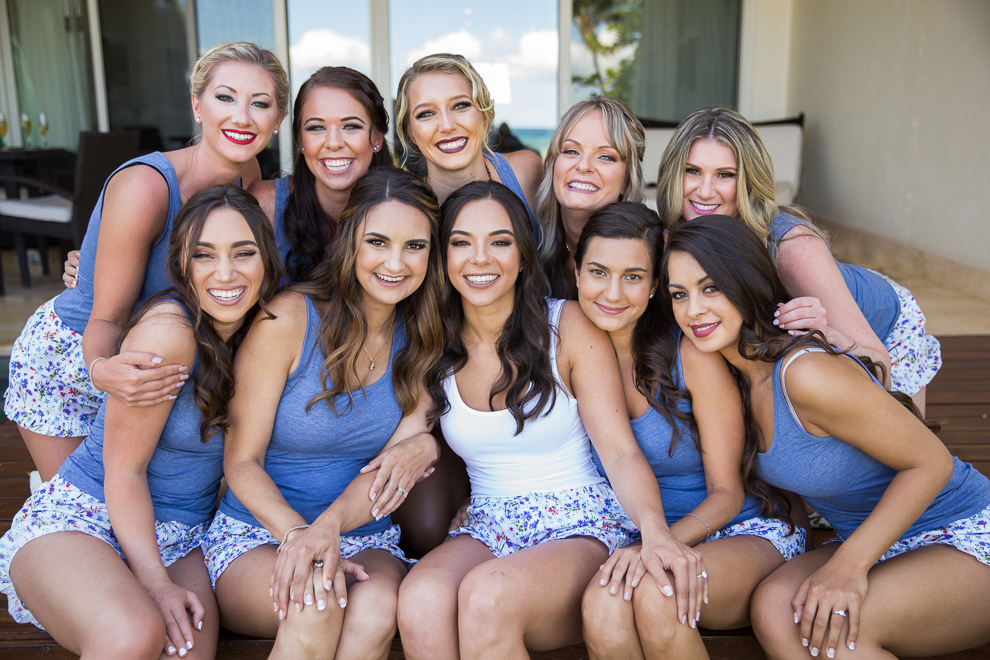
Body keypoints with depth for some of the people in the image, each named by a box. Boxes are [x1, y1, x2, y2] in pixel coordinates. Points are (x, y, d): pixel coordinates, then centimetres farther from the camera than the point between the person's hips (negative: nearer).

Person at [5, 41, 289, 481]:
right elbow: (108, 317, -24)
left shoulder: (246, 174, -12)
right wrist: (102, 368, -43)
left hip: (149, 361, 5)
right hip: (62, 362, -5)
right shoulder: (142, 186, -31)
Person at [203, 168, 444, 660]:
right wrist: (297, 534, -28)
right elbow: (241, 462, -9)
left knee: (377, 607, -31)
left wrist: (326, 527, -26)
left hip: (366, 537, 3)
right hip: (257, 534, -2)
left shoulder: (421, 340, 1)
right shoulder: (287, 319, -12)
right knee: (316, 603, -34)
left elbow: (389, 461, -6)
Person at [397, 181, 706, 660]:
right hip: (486, 529, 3)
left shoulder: (570, 326, -5)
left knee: (487, 593, -35)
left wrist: (655, 530, -29)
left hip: (580, 528, -2)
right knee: (420, 598, -32)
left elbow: (621, 451, -10)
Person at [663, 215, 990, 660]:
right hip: (880, 548, 7)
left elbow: (931, 462, -20)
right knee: (773, 607, -23)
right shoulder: (748, 373, -1)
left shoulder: (807, 373, -28)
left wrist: (850, 564, -26)